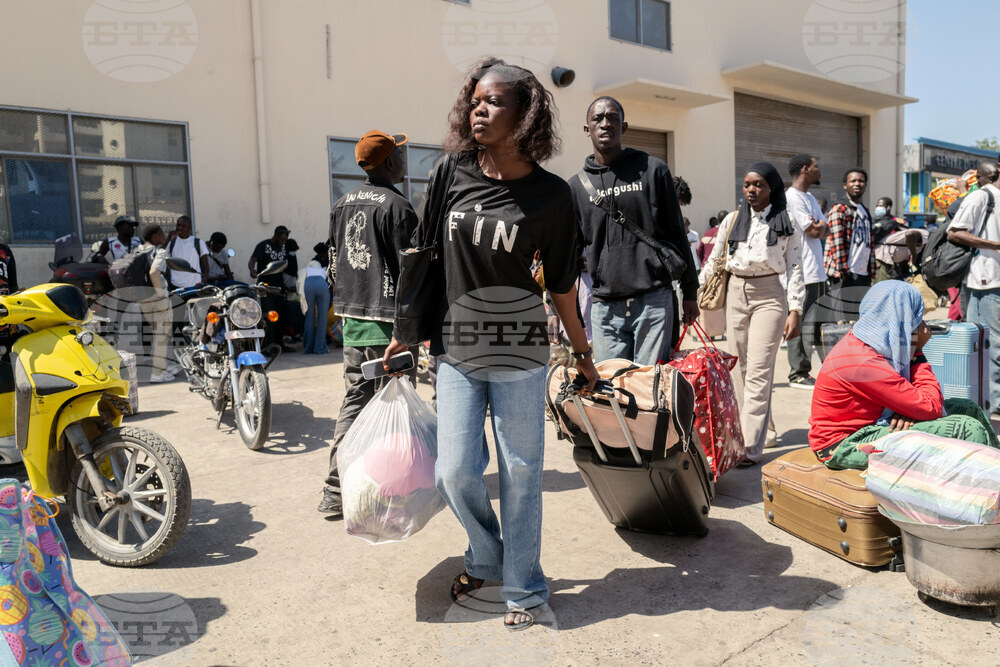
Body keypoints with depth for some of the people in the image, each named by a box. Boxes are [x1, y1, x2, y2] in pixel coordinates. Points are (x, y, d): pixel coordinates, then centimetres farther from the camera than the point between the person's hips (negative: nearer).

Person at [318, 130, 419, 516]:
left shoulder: (342, 205, 13)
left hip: (351, 315, 7)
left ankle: (335, 491, 12)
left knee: (355, 398, 11)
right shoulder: (396, 206, -10)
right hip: (389, 318, -7)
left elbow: (334, 263, 17)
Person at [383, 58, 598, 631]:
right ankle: (486, 561, 37)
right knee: (455, 472, 8)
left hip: (519, 356, -3)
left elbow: (561, 284, 1)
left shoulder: (551, 195, -7)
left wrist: (583, 353, 7)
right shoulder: (450, 174, 1)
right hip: (456, 350, 3)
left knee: (520, 474, 8)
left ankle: (525, 588, 29)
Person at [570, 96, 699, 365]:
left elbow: (677, 233, 8)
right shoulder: (577, 185, 10)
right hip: (605, 306, 2)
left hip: (654, 301, -1)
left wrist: (690, 292, 8)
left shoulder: (653, 170, 6)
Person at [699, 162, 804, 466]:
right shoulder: (733, 220, 10)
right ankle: (753, 427, 19)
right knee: (742, 370, 7)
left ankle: (751, 447, -11)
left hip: (769, 296, -3)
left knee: (758, 372, -10)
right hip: (735, 294, 4)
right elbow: (713, 261, 15)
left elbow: (794, 268, 2)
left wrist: (795, 310, -5)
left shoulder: (787, 223, 3)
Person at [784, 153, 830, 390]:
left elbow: (825, 230, 17)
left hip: (816, 271, 10)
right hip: (802, 273, -10)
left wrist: (820, 225, -4)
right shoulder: (792, 198, -11)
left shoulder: (810, 198, 21)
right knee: (801, 324, -7)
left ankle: (804, 370, 20)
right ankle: (798, 374, -1)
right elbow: (813, 231, -15)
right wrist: (819, 225, 5)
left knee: (814, 323, 12)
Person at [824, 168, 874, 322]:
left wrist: (871, 273, 18)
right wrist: (843, 271, -18)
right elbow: (837, 244, -13)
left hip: (864, 275, 8)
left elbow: (869, 244, 24)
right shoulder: (839, 210, -5)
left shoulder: (865, 212, 21)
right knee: (845, 321, -9)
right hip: (845, 275, -8)